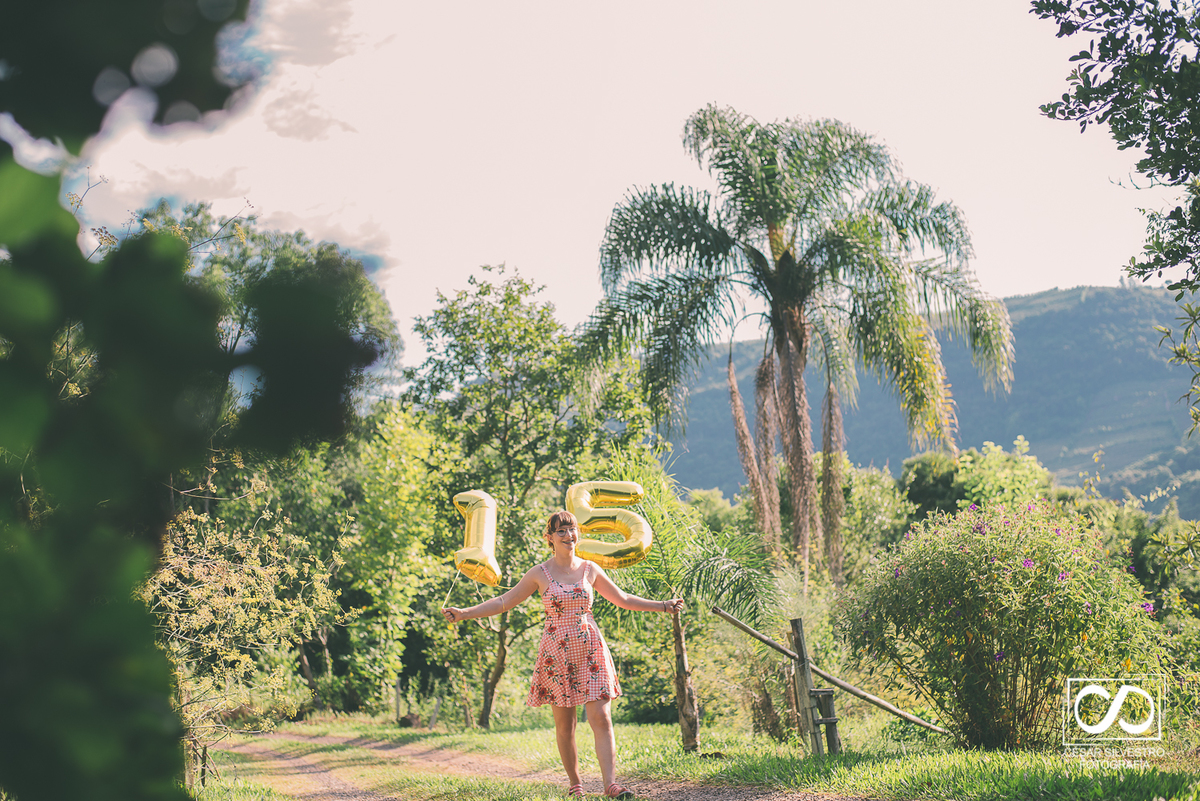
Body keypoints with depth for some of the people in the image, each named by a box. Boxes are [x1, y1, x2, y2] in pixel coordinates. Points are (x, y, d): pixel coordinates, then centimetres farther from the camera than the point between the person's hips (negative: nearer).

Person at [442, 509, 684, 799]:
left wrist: (663, 606, 16)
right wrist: (465, 613, -4)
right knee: (564, 724, 3)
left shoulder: (590, 569, 5)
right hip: (556, 653, -1)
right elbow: (504, 601, 4)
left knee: (601, 718, -9)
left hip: (590, 650, 1)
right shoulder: (540, 574, 0)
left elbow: (622, 599, 17)